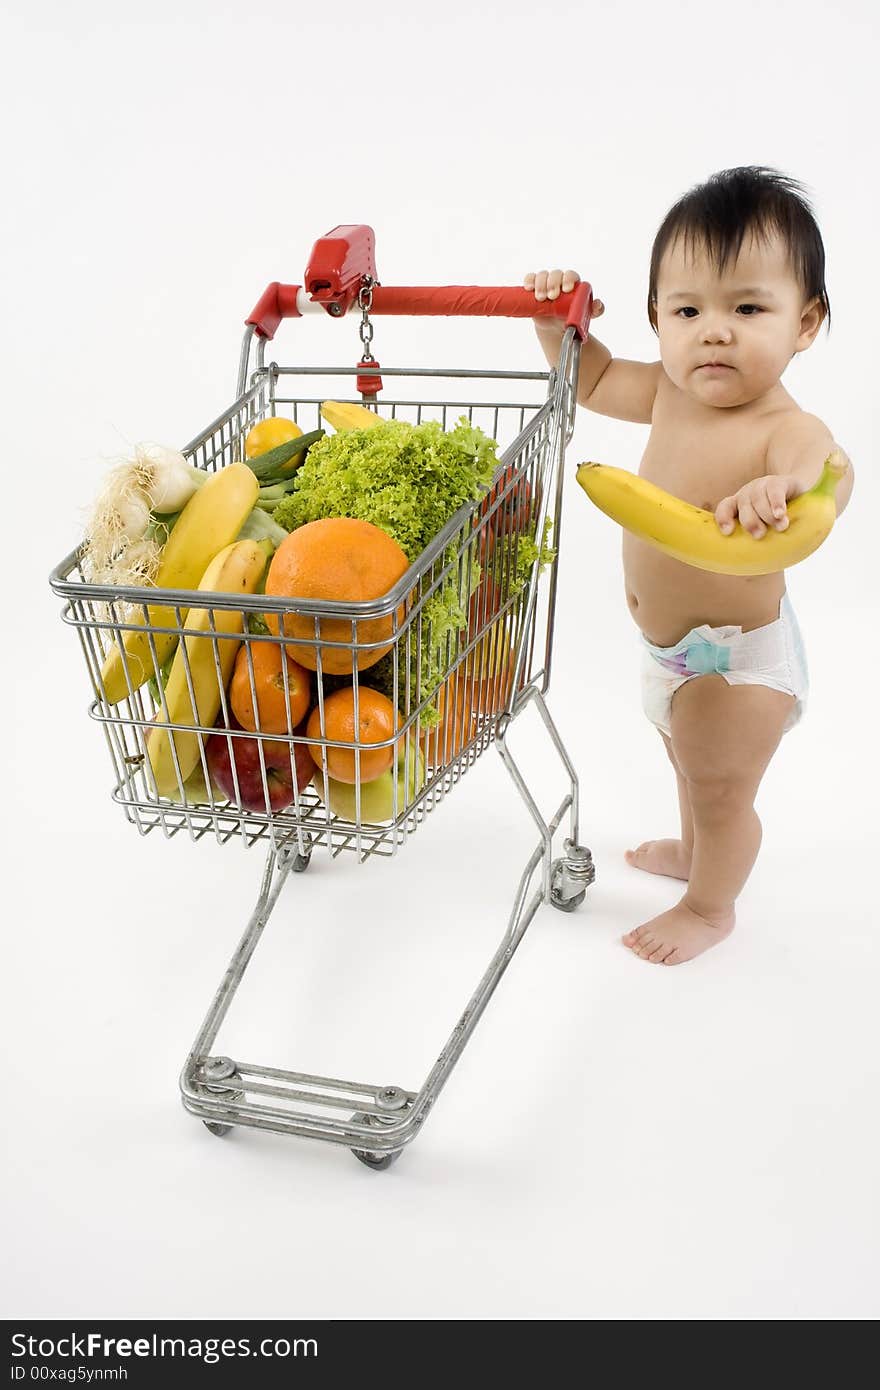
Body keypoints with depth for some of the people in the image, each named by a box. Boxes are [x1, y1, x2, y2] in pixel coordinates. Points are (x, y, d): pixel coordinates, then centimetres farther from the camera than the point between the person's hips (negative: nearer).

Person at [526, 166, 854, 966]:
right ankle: (694, 851, 60)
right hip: (673, 645, 8)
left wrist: (784, 487, -76)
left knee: (722, 793, 14)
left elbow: (828, 474, -54)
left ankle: (711, 907, 41)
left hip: (738, 660, -8)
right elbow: (595, 381, 7)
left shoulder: (785, 429, -32)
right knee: (691, 764, 32)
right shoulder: (671, 393, -9)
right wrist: (557, 321, -10)